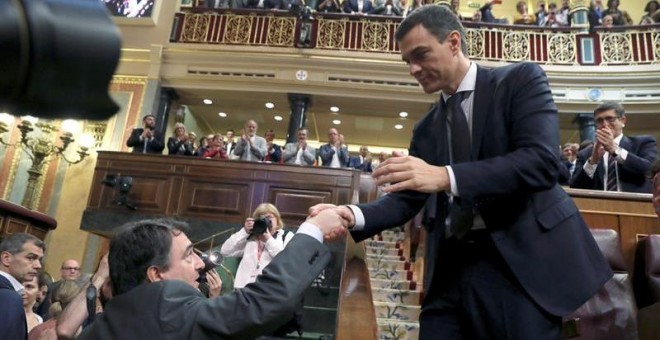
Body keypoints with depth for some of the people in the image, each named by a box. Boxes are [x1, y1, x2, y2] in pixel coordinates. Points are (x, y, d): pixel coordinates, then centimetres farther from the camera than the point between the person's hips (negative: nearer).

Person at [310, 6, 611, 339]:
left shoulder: (521, 80, -1)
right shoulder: (426, 128, 15)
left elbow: (542, 161, -16)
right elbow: (407, 199, 11)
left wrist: (445, 176, -27)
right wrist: (355, 215, -9)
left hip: (521, 261, -4)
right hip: (451, 267, 5)